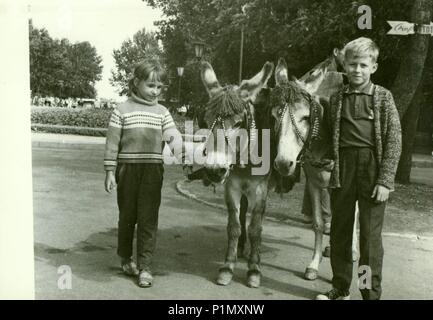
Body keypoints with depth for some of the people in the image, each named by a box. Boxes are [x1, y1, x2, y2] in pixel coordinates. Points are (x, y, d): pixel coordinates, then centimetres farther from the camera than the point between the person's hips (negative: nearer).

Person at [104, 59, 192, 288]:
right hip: (127, 169, -1)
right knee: (127, 216, 11)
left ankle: (145, 267, 8)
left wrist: (185, 162, -16)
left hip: (153, 170, 1)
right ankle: (126, 259, 32)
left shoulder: (162, 112, 6)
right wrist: (110, 171, -3)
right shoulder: (123, 110, 0)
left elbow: (174, 138, -3)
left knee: (148, 219, 0)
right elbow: (112, 142, 0)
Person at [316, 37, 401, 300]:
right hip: (342, 171, 3)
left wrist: (385, 180, -12)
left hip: (372, 171, -3)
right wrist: (328, 164, -1)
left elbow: (394, 141, -5)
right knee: (339, 232, 11)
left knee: (370, 236, 2)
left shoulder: (383, 97, 0)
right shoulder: (337, 99, 8)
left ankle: (371, 293, 16)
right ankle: (341, 289, 27)